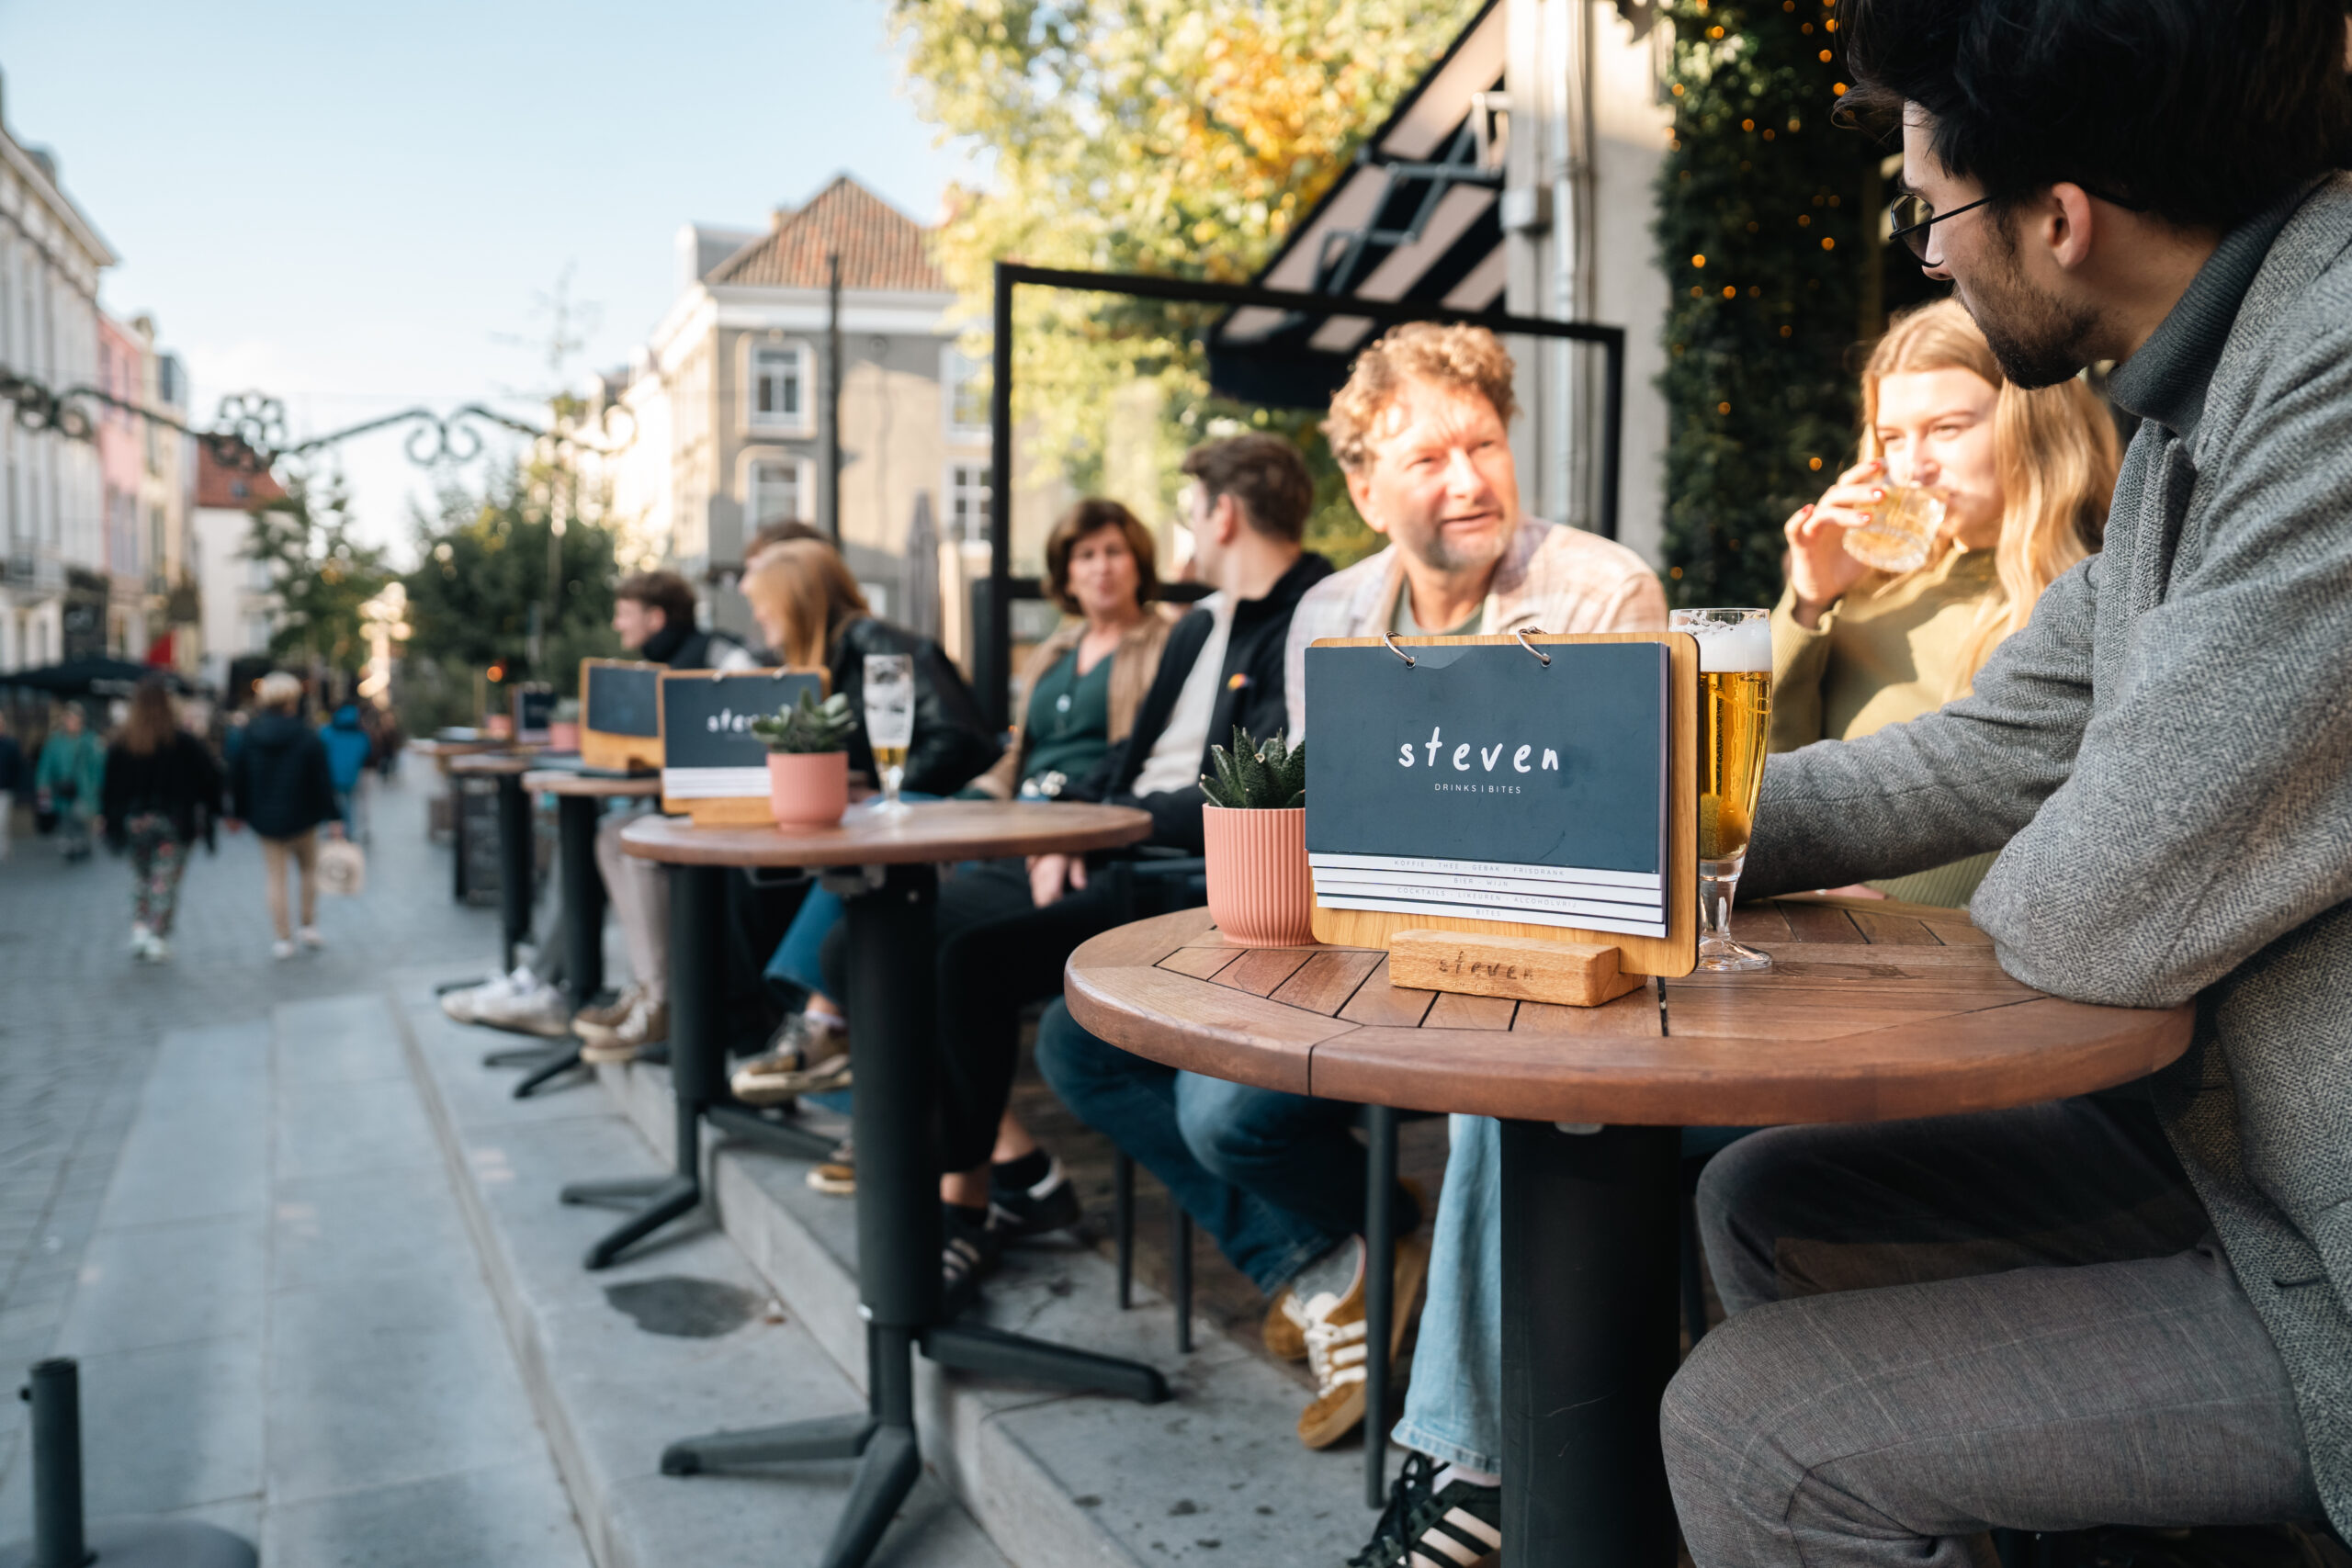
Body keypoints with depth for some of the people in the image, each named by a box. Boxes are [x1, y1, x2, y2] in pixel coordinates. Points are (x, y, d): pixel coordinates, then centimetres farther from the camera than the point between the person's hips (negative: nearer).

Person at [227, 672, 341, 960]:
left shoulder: (249, 735, -3)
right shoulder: (307, 737, -12)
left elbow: (237, 778, 5)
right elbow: (322, 780, -10)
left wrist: (237, 814, 16)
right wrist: (332, 817, -5)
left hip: (265, 820, 2)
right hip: (302, 818, -2)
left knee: (277, 877, 7)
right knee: (309, 868, 19)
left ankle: (283, 938, 7)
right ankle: (309, 927, 18)